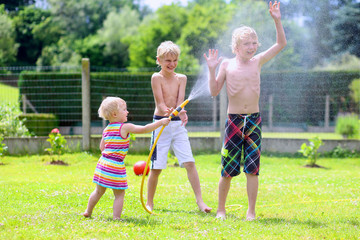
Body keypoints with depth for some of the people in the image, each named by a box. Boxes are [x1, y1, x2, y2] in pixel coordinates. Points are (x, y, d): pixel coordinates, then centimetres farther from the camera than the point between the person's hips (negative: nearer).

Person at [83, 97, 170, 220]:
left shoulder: (106, 130, 10)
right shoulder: (125, 128, -11)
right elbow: (144, 129, -14)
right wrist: (161, 122, -7)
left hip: (103, 163, 7)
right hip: (116, 166, -7)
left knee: (99, 191, 22)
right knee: (119, 194, 3)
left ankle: (88, 212, 33)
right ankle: (116, 217, -1)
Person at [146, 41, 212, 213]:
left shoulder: (181, 78, 6)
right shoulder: (157, 77, -5)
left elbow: (180, 100, -6)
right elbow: (160, 102, -14)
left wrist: (181, 113, -29)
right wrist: (167, 112, -36)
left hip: (178, 124, 3)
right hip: (161, 124, -3)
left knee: (190, 163, -5)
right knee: (156, 167, 1)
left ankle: (200, 201, -3)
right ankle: (149, 203, 16)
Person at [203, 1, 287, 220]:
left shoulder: (258, 61, 6)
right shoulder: (227, 64, 0)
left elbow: (281, 44, 8)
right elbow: (214, 91, 0)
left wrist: (277, 21, -2)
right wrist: (212, 70, -11)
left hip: (254, 121, 2)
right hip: (234, 120, -2)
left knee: (252, 169, -1)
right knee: (228, 170, 3)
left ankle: (251, 212, 6)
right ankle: (221, 209, 18)